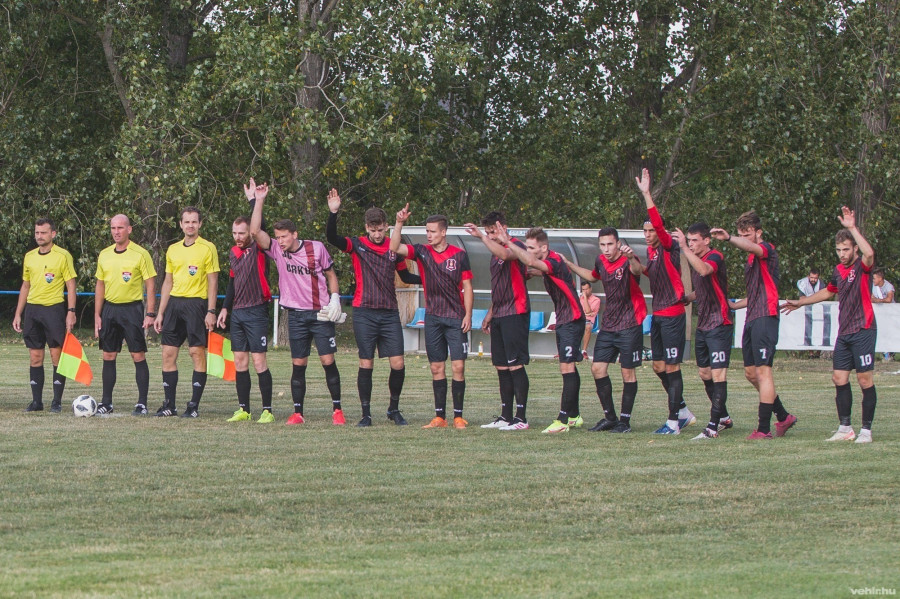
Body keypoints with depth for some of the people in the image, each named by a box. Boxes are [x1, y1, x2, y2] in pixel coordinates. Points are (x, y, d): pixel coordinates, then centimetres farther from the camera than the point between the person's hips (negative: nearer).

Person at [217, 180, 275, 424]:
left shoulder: (258, 249, -5)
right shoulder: (233, 252, 14)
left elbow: (260, 227, -24)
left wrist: (254, 201, -25)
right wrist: (225, 307, 18)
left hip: (256, 312, -7)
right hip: (237, 312, 7)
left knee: (259, 361, -8)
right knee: (240, 362, 7)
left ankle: (267, 410, -4)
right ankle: (243, 409, 12)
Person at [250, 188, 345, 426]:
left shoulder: (316, 248, -2)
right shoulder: (277, 251, 0)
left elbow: (330, 274, 10)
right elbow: (255, 231, -10)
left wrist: (334, 298, -3)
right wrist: (259, 200, -12)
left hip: (321, 314, -2)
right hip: (296, 315, 2)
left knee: (328, 361, -4)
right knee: (298, 364, 1)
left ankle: (337, 410, 4)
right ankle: (297, 412, 6)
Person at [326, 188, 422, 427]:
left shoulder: (394, 248, 8)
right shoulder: (357, 245, 1)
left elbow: (405, 276, 19)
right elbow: (332, 238, -15)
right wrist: (333, 212, -28)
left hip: (390, 313, 2)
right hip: (364, 313, -2)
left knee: (398, 364, -4)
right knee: (366, 364, -1)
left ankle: (394, 409, 15)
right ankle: (366, 414, 7)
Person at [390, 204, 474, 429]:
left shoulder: (459, 255, 0)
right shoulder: (422, 252, 4)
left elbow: (467, 287, 2)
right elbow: (395, 247, -6)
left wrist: (468, 315, -5)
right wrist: (399, 223, -18)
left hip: (456, 318, -2)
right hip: (432, 317, 2)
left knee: (458, 366, -7)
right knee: (437, 368, 4)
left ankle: (458, 416, -2)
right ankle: (439, 416, 8)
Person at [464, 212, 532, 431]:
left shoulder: (516, 246, -8)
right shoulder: (495, 251, 20)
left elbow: (504, 254, -34)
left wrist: (481, 236, -32)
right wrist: (490, 314, 26)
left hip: (515, 313, -9)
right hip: (499, 315, 9)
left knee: (515, 365, -10)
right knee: (501, 366, 9)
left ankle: (521, 418, -10)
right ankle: (505, 416, 14)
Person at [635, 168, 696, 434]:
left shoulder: (669, 247, -11)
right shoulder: (651, 250, 12)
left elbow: (659, 224, -28)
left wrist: (646, 195, -33)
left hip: (672, 314, -9)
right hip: (657, 314, 9)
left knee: (672, 367, -5)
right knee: (659, 367, 11)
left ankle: (673, 422, -1)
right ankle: (683, 412, 24)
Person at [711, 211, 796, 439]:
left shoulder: (767, 250, -6)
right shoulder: (751, 259, 23)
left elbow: (752, 247, -33)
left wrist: (728, 238, -48)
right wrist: (733, 305, 27)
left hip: (765, 317, -10)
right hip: (751, 319, 10)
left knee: (762, 371, -11)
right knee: (751, 373, 12)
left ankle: (764, 429, -11)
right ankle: (783, 416, 23)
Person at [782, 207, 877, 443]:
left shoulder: (862, 267, -9)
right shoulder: (839, 271, 13)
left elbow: (869, 253, -34)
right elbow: (828, 292, 32)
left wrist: (852, 228, -32)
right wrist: (800, 302, 36)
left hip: (863, 331, -8)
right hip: (844, 333, 8)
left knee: (865, 379, -5)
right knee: (839, 378, 5)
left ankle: (866, 430, 1)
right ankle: (845, 428, 12)